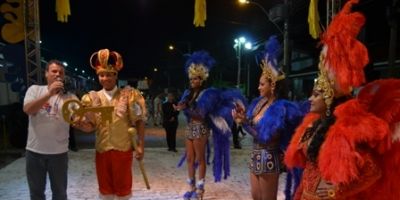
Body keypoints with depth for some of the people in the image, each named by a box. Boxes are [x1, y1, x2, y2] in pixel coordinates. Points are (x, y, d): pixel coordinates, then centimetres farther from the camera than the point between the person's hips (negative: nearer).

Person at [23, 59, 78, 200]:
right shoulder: (35, 89, 0)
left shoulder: (70, 97, -1)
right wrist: (49, 93, -25)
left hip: (59, 152, 0)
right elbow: (27, 110, -17)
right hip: (34, 151, 1)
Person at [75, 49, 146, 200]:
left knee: (123, 186, 11)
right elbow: (90, 126, 2)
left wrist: (141, 145, -9)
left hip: (123, 149, -2)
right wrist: (81, 124, -20)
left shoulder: (128, 95, -6)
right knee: (105, 187, 15)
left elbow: (139, 122, -4)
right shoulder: (93, 98, 2)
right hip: (102, 150, 3)